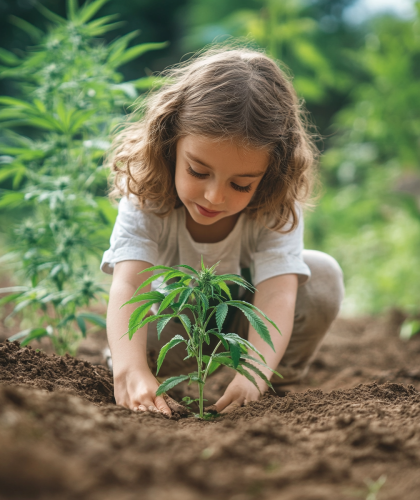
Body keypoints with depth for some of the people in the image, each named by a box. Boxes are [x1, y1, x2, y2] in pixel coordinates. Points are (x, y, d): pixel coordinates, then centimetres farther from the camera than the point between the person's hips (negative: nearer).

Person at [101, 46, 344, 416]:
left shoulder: (277, 209, -30)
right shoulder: (146, 198, -32)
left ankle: (284, 376, -4)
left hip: (247, 313, 0)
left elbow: (277, 293, -41)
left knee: (323, 275, -27)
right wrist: (131, 370, -63)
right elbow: (128, 284, -44)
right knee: (131, 342, -32)